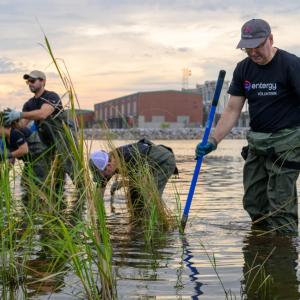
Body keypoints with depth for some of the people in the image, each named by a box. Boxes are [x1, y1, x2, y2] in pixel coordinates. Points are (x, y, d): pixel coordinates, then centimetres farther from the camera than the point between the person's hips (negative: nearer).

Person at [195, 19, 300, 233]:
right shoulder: (243, 69, 6)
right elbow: (233, 110, 7)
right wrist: (213, 141, -3)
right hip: (257, 141, 6)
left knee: (280, 203, -8)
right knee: (253, 201, 7)